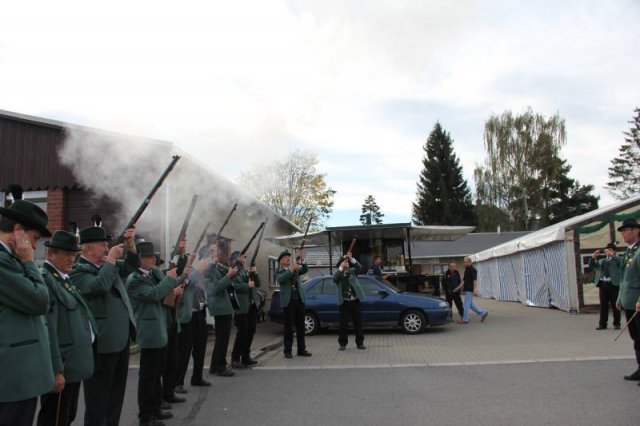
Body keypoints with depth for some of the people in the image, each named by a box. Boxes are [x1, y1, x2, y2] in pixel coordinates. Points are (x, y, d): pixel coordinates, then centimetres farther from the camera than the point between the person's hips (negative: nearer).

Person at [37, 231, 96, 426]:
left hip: (73, 364, 10)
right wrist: (56, 370, -24)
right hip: (62, 366, -10)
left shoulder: (64, 278, 14)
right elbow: (47, 329, -23)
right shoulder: (44, 279, -17)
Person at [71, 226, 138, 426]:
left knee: (116, 396, 19)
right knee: (98, 401, 3)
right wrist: (111, 259, -19)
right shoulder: (78, 271, -14)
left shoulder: (107, 265, 12)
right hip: (102, 345, -9)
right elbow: (99, 286, -30)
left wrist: (130, 245, 2)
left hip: (121, 341, 9)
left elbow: (131, 266, 19)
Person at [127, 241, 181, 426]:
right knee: (148, 374, 0)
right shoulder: (134, 279, -16)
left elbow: (166, 288, 17)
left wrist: (174, 290, -6)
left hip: (161, 330, 9)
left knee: (157, 372, 18)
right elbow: (154, 294, -26)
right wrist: (169, 279, -16)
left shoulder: (155, 272, 10)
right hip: (150, 332, -9)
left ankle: (155, 409, 30)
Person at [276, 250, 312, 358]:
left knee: (301, 326, 8)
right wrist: (291, 270, -27)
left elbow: (305, 270, -3)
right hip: (288, 301, -4)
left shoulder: (296, 269, 14)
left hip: (299, 300, 4)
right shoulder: (279, 272, 3)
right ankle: (287, 351, 6)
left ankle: (301, 349, 16)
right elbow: (280, 280, -18)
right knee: (289, 327, -1)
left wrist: (302, 260, -20)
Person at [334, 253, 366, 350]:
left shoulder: (353, 271, 10)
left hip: (356, 301, 2)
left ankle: (360, 342, 14)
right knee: (343, 324, 1)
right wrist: (341, 267, -24)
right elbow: (335, 278, -17)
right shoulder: (338, 274, 5)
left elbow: (358, 266, -9)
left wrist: (351, 259, -24)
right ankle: (342, 343, 9)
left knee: (358, 323, 6)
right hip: (344, 302, -2)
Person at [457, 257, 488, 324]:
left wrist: (475, 289, -28)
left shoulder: (473, 270, -13)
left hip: (470, 290, -9)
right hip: (467, 290, 9)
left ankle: (465, 319, 1)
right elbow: (464, 280, 21)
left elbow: (475, 280, -21)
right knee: (470, 305, 12)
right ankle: (483, 313, 19)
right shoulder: (466, 270, 16)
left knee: (466, 304, -5)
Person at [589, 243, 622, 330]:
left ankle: (616, 323, 9)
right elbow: (591, 266, 12)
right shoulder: (601, 259, 18)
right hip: (603, 284, 4)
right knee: (603, 304, 5)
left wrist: (611, 255, -19)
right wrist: (594, 256, -3)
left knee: (615, 304, 1)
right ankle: (602, 324, 8)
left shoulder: (616, 258, 6)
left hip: (613, 284, -4)